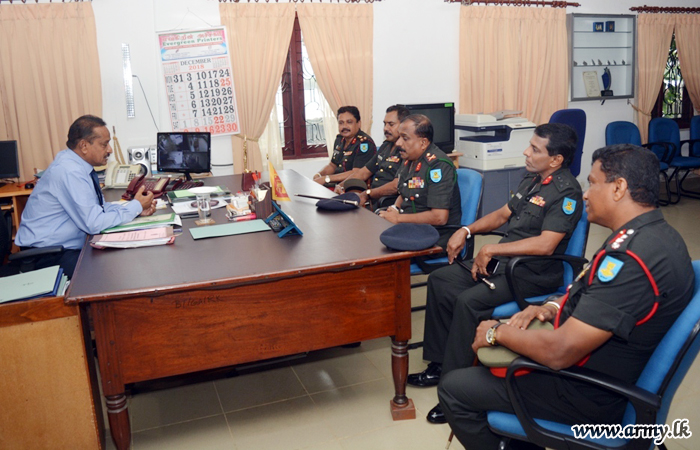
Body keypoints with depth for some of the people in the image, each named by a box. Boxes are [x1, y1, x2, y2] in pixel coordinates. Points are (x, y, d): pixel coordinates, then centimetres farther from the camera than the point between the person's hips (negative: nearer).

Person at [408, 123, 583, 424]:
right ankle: (439, 362, 8)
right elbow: (503, 214, 21)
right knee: (440, 280, 2)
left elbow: (545, 245, -27)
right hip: (503, 261, 10)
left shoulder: (565, 192, -17)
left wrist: (491, 250, -23)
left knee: (468, 302, -28)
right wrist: (467, 230, 7)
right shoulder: (531, 179, 12)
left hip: (534, 274, -10)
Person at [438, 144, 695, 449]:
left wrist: (498, 332, -16)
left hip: (589, 395, -10)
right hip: (611, 371, 10)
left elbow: (560, 352, -32)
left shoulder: (632, 255, -31)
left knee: (453, 388, -4)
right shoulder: (656, 234, 1)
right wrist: (555, 307, 1)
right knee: (498, 349, 25)